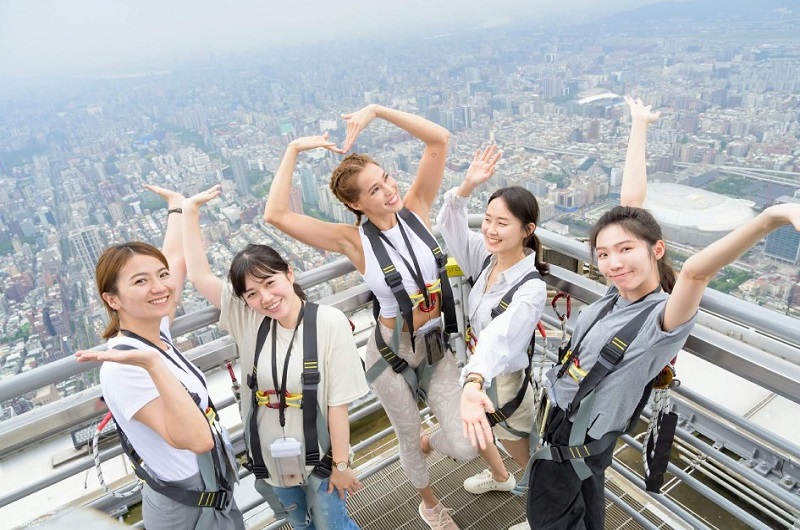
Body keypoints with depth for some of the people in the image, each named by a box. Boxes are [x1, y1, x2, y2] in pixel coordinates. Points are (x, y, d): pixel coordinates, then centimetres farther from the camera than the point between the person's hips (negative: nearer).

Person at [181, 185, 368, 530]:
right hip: (269, 459, 4)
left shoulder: (329, 322, -22)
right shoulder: (246, 320, -11)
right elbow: (198, 275, -13)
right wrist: (190, 209, -13)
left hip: (318, 457, -4)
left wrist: (341, 464, -13)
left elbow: (338, 401, -19)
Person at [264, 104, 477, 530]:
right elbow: (275, 215, -27)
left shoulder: (416, 209, -10)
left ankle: (430, 442, 41)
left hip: (436, 346, 3)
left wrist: (376, 110, -24)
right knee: (407, 439, 21)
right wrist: (294, 150, -25)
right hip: (391, 352, -2)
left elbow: (439, 139, -18)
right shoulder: (353, 240, -18)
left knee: (466, 446, 2)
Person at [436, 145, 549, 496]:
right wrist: (467, 186, -23)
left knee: (523, 455, 17)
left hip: (503, 381, -8)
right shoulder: (488, 256, -10)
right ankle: (500, 477, 62)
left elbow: (500, 336, -49)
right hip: (474, 369, 8)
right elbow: (450, 227, -5)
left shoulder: (531, 288, -32)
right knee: (469, 430, 31)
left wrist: (474, 384, -67)